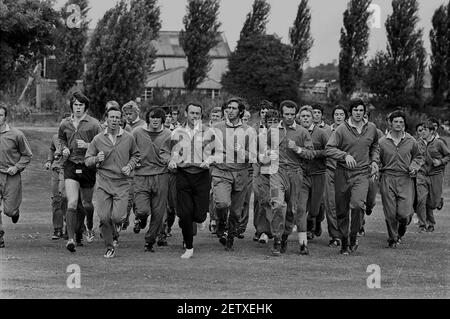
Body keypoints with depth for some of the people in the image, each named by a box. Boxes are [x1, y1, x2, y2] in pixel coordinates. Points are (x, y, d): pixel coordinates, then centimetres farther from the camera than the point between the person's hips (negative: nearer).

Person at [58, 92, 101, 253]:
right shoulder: (64, 124, 7)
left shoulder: (93, 124, -3)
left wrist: (87, 146, -18)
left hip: (88, 166, -1)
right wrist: (64, 148, 7)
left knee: (87, 203, 13)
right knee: (72, 203, -13)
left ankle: (90, 227, 44)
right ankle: (71, 238, -16)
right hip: (70, 166, 1)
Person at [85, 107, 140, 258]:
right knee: (104, 217, -5)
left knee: (117, 216, -13)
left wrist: (130, 166, 0)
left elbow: (135, 155, 19)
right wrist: (96, 159, -14)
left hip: (122, 183, -1)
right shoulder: (98, 139, 2)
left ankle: (118, 223, 26)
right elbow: (87, 160, 7)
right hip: (103, 182, 1)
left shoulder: (129, 138, 2)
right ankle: (109, 247, 13)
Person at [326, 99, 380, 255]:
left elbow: (375, 147, 26)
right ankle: (344, 243, 21)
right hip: (342, 173, 0)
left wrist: (374, 161, 11)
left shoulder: (371, 128, 8)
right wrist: (345, 155, -23)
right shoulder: (342, 129, -4)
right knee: (342, 210, 5)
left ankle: (353, 237, -4)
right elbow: (329, 148, -10)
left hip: (362, 173, 0)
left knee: (358, 204, -23)